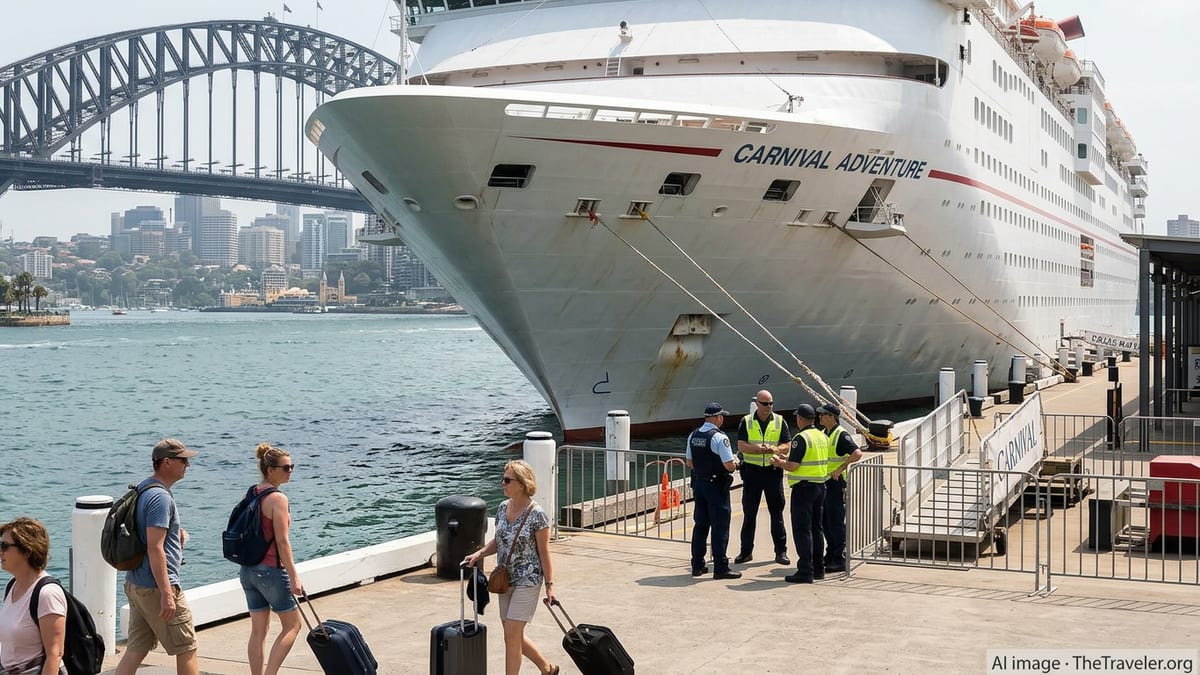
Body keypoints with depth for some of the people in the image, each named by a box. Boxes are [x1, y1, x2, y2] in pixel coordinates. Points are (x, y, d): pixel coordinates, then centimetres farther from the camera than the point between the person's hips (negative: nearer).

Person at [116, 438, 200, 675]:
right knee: (186, 649, 3)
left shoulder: (142, 489, 13)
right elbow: (155, 548, -24)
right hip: (157, 587, -9)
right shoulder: (161, 497, -18)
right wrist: (166, 593, -25)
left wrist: (174, 535, 12)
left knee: (135, 650, 11)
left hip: (135, 584, 9)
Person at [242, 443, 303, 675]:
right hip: (270, 570, -8)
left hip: (248, 569, 8)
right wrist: (294, 577, -16)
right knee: (292, 625, 6)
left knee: (258, 630, 13)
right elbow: (282, 541, -19)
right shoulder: (278, 499, -15)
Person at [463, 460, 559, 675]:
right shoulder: (503, 508, 3)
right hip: (505, 580, 7)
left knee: (512, 635, -9)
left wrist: (549, 585, -12)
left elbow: (544, 553, -12)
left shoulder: (537, 515, -16)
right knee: (514, 635, 13)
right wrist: (479, 554, -2)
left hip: (527, 581, -7)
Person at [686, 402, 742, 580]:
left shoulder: (693, 436, 6)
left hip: (698, 483, 7)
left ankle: (697, 565, 21)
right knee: (720, 527, -1)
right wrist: (735, 461, 2)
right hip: (716, 485, -7)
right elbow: (729, 465, -19)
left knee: (700, 525, 15)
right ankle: (720, 568, 2)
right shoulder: (719, 437, -17)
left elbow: (690, 462, 13)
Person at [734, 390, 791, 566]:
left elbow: (787, 446, 0)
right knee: (749, 513, 6)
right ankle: (746, 551, 15)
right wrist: (758, 449, -24)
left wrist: (775, 449, -21)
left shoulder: (780, 421, 4)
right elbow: (741, 446, -7)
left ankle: (781, 551, 10)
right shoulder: (746, 422, 2)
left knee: (777, 512, 3)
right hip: (752, 470, 0)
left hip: (773, 471, 0)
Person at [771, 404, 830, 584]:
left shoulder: (801, 438, -15)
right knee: (815, 528, 16)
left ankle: (805, 571, -6)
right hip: (820, 486, 8)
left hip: (804, 487, -8)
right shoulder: (823, 437, 10)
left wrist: (779, 463, 2)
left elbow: (793, 466, -18)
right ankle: (818, 568, 21)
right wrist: (786, 459, 22)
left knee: (802, 530, -5)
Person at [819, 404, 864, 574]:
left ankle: (839, 560, -1)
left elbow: (857, 453, -25)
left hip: (835, 483, -9)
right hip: (823, 483, 9)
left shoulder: (841, 435, -14)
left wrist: (840, 469, -24)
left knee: (836, 522, -6)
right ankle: (831, 555, 23)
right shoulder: (823, 434, 14)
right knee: (824, 521, 13)